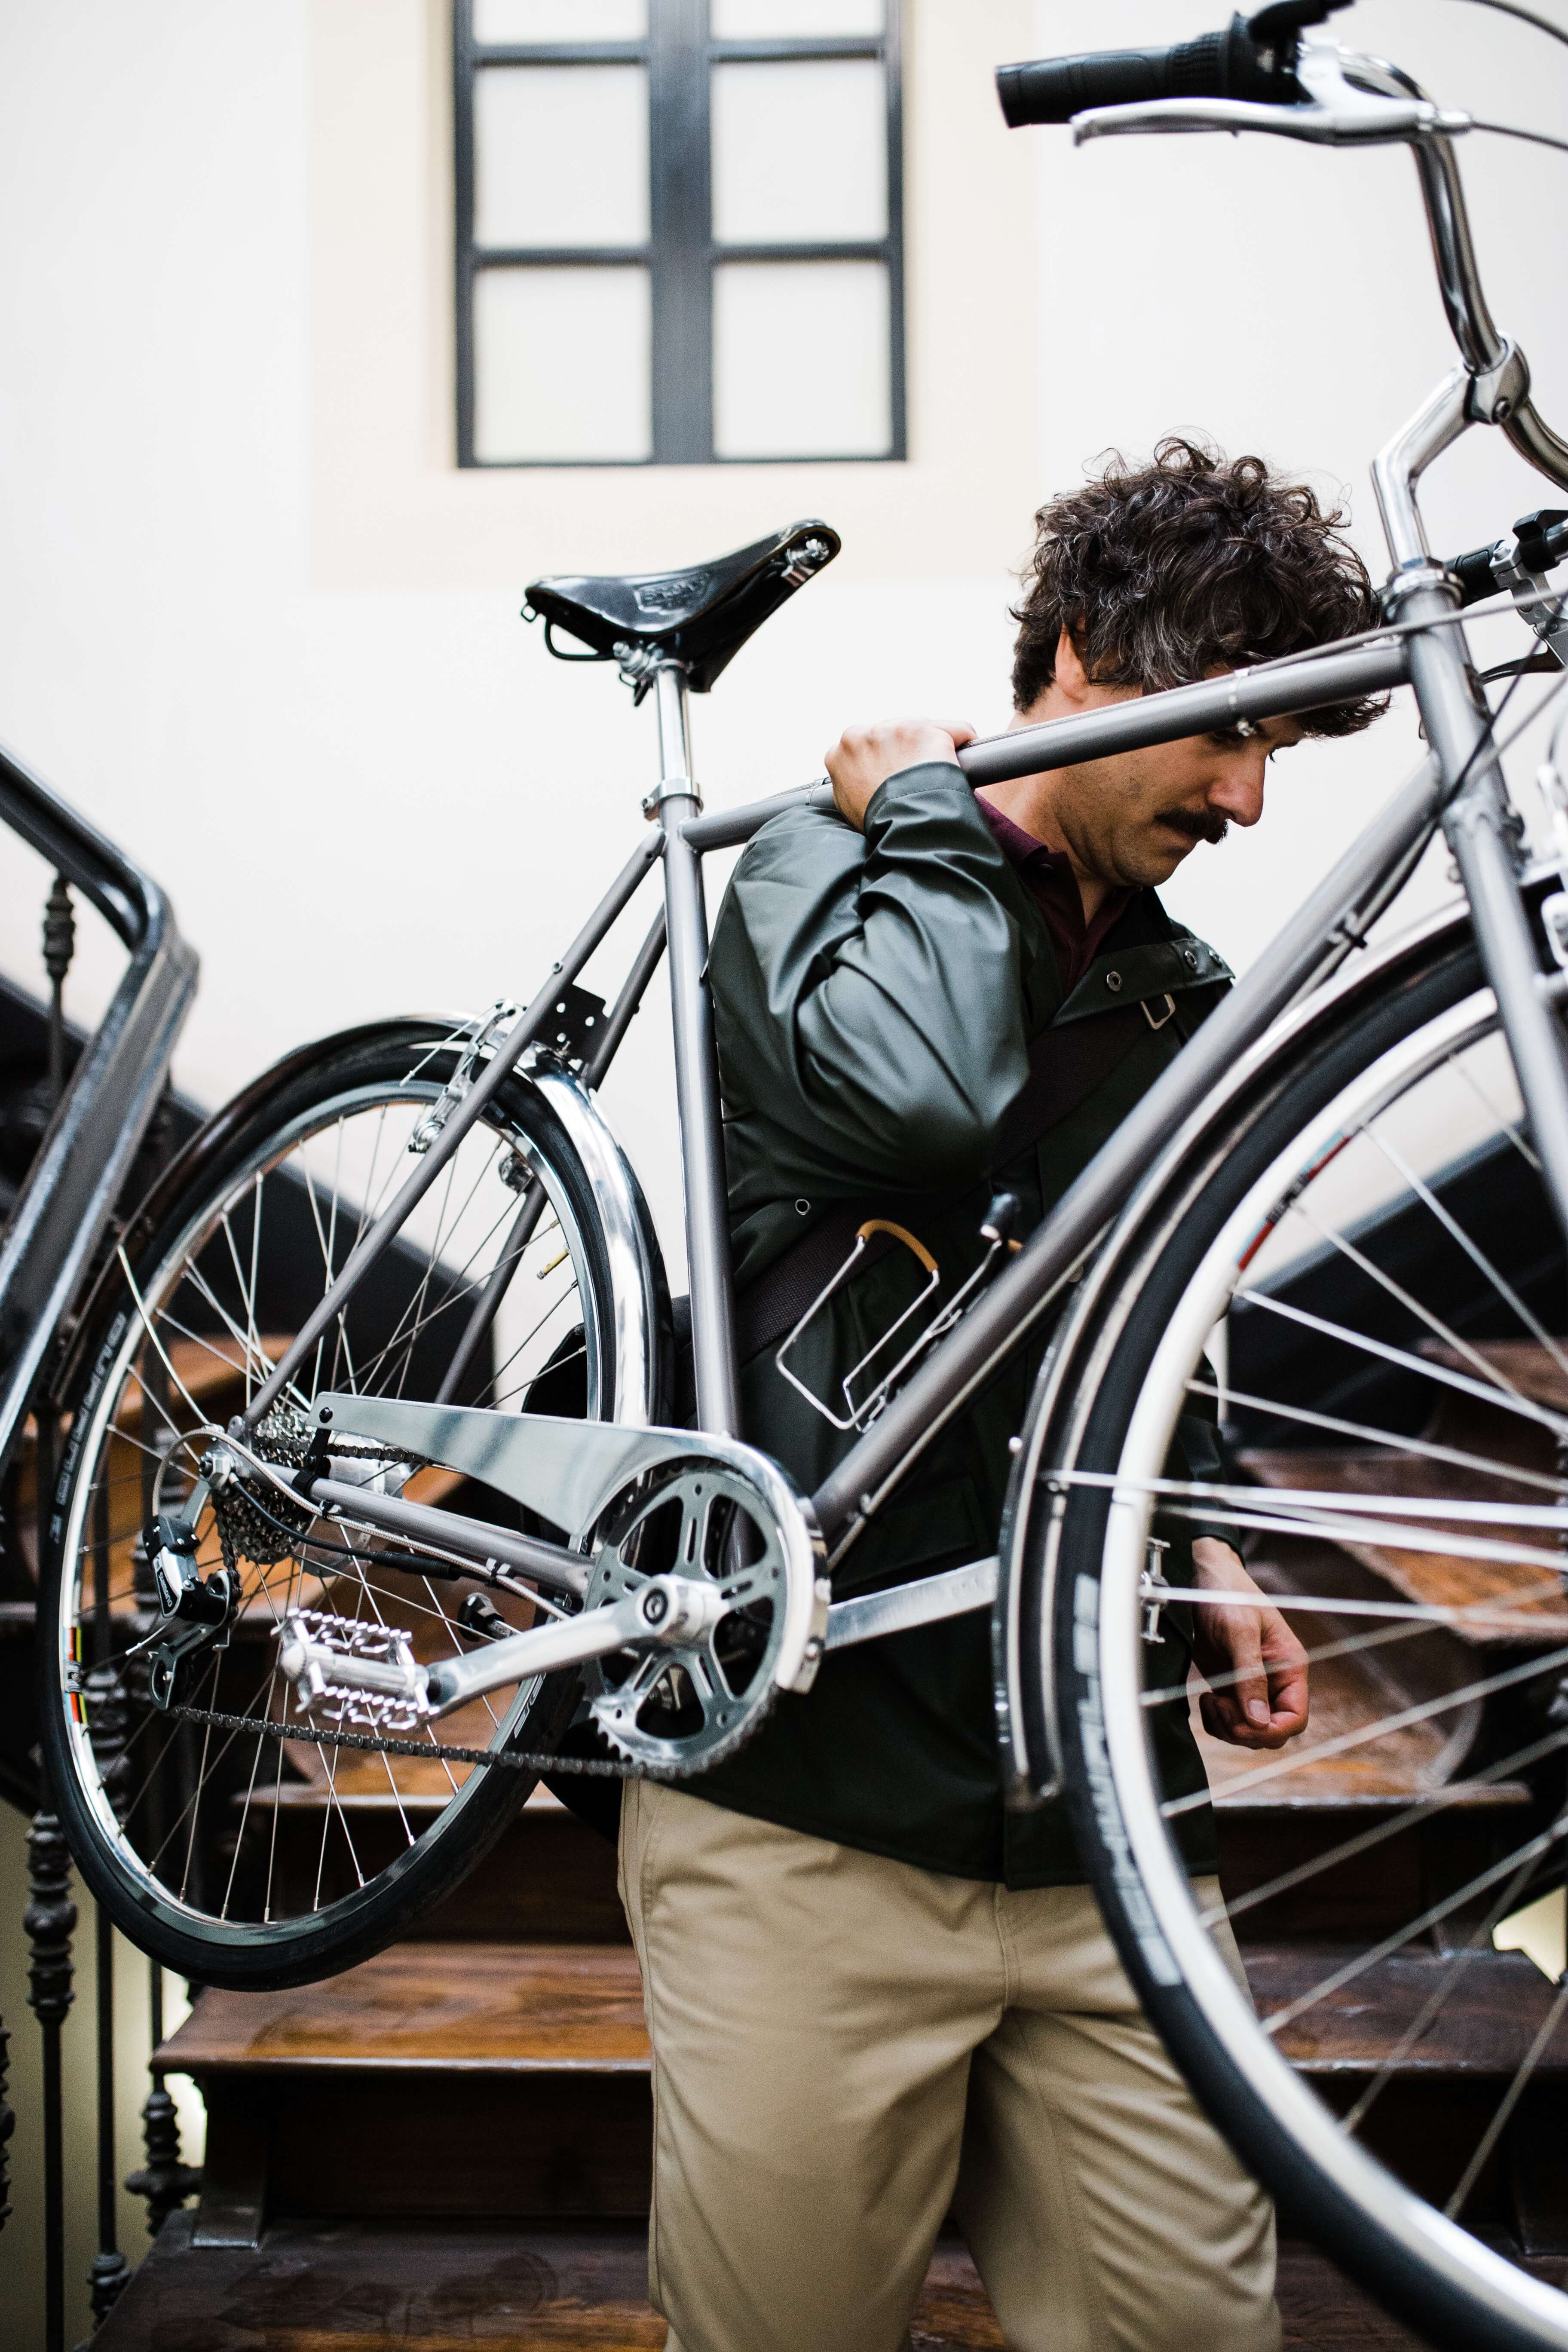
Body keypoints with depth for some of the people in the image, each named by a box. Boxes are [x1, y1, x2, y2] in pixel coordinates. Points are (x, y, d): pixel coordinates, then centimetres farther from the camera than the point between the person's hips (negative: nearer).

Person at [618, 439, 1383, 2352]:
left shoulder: (1186, 1004, 15)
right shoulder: (822, 881, -3)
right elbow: (920, 1086, -28)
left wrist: (1203, 1561, 11)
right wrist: (930, 814, -12)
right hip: (811, 1802, -5)